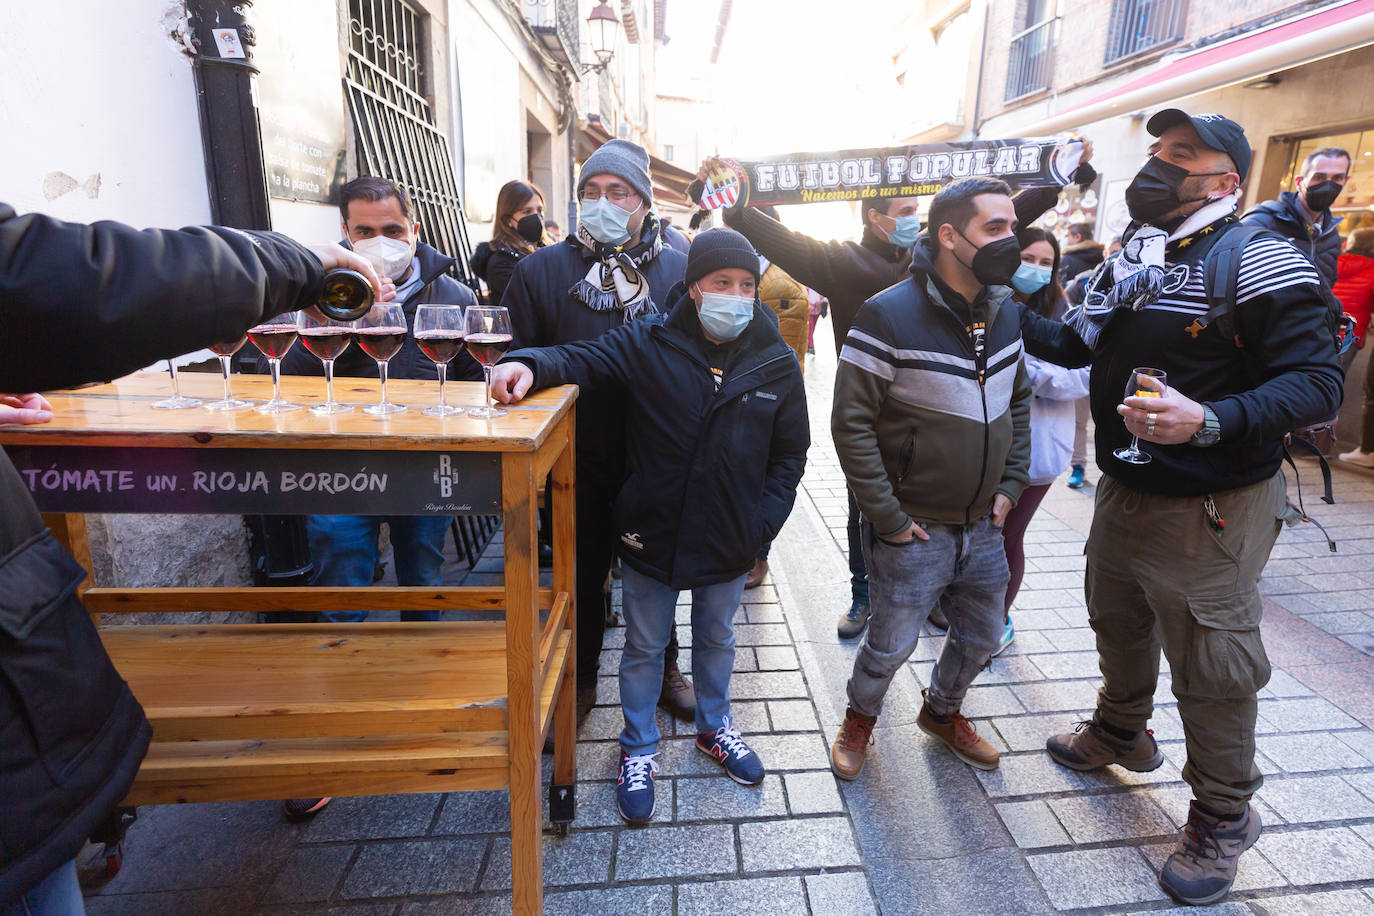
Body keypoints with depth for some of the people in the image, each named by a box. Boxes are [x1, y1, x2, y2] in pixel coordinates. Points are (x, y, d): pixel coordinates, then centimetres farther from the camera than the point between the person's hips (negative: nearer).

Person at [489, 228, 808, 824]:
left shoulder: (777, 364, -4)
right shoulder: (647, 344, -10)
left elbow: (790, 455, 3)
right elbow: (580, 359, -10)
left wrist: (765, 522, -5)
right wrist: (531, 365, -33)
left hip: (729, 541, 2)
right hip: (651, 534, -2)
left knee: (716, 640, 24)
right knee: (644, 646, 16)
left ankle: (713, 727, 51)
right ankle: (639, 750, 40)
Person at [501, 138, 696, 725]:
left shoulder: (680, 271, -1)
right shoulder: (542, 270, -2)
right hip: (579, 463, 0)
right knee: (581, 577, 15)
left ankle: (662, 668, 43)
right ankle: (580, 680, 38)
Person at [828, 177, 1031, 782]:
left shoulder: (1005, 312, 4)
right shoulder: (891, 315, -18)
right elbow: (852, 423, -18)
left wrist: (1010, 484, 8)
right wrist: (887, 518, -17)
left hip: (983, 526, 7)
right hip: (914, 530, -6)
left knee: (981, 638, 21)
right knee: (891, 646, 8)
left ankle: (943, 711, 49)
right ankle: (861, 717, 39)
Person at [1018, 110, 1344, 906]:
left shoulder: (1261, 263, -16)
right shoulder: (1133, 258, 6)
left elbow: (1318, 382, -21)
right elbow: (1077, 344, 11)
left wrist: (1211, 420, -35)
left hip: (1211, 506, -7)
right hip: (1124, 486, 8)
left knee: (1212, 664, 6)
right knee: (1117, 619, 25)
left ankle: (1224, 817, 30)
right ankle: (1122, 731, 52)